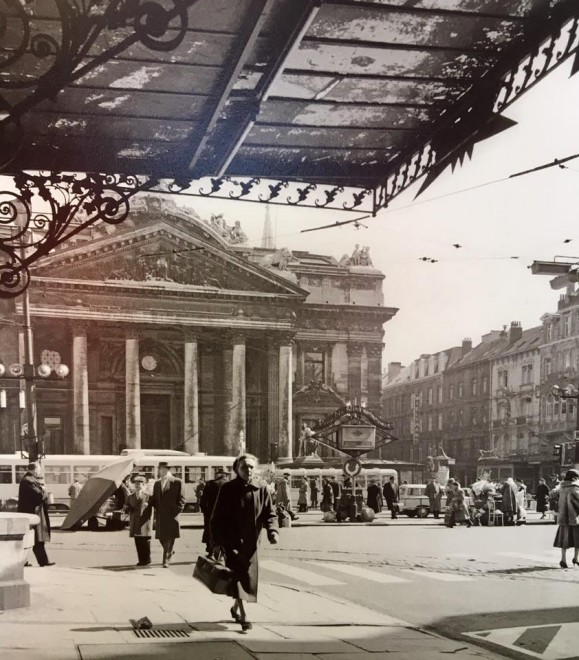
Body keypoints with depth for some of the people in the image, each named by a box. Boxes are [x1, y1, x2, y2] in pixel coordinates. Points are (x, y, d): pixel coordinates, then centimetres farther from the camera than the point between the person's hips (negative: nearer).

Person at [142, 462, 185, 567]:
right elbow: (153, 500, 15)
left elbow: (181, 499, -1)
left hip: (171, 516, -5)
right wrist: (147, 514, 4)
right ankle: (169, 553, 31)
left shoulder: (177, 482, 0)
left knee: (169, 539, -6)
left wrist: (176, 512, -12)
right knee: (161, 538, 7)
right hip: (160, 516, 5)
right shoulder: (157, 483, 15)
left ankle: (166, 561, -2)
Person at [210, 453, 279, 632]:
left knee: (249, 579, 11)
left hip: (251, 542, 3)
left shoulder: (262, 490, 3)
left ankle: (236, 607, 35)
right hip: (231, 541, -3)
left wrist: (273, 530, -16)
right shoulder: (227, 489, -4)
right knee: (238, 577, -13)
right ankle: (243, 616, -12)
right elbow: (217, 517, -2)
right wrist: (217, 541, -7)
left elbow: (270, 514, 4)